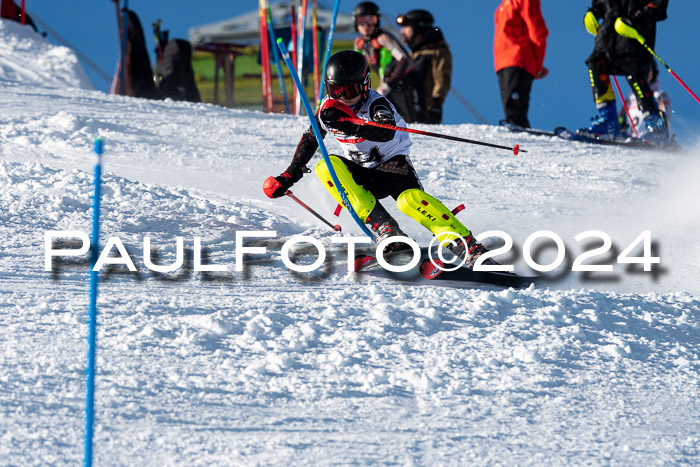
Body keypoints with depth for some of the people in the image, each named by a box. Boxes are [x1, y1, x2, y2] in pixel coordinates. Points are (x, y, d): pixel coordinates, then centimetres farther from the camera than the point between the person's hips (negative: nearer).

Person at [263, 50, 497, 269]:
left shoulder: (376, 104, -21)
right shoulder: (328, 108, -3)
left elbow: (387, 133, -42)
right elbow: (310, 139, 15)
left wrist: (350, 126, -56)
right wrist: (290, 175, 12)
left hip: (392, 163, -6)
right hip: (361, 174, 6)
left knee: (410, 198, -36)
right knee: (327, 167, -24)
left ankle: (469, 248, -41)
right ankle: (384, 228, -32)